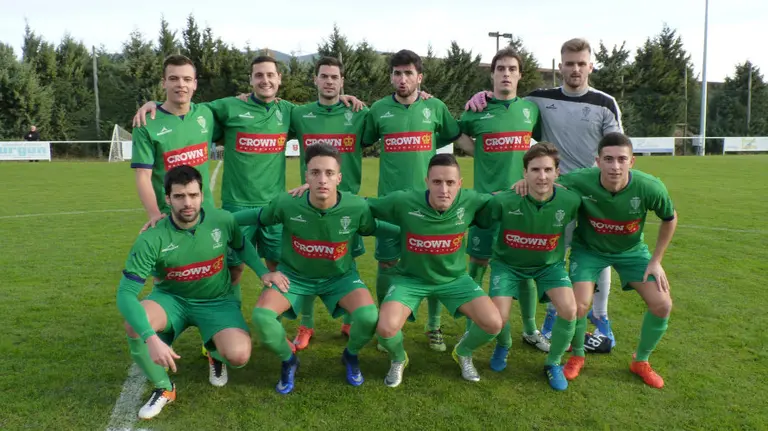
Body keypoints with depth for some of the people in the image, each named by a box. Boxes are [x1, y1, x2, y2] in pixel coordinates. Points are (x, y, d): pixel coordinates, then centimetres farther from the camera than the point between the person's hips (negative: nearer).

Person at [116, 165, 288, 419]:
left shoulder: (222, 221, -15)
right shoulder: (152, 239, -22)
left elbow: (242, 246, 9)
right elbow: (126, 293, -25)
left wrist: (263, 272, -9)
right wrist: (151, 338, -40)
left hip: (218, 301, 0)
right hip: (172, 299, 0)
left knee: (239, 356, -27)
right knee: (134, 326, -32)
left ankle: (216, 354, 16)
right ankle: (163, 388, -3)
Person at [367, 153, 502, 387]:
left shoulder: (469, 201, -18)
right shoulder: (404, 201, -25)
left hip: (454, 278, 2)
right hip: (411, 277, -2)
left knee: (493, 324, -14)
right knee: (386, 328, -26)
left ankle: (463, 352, 23)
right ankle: (398, 360, 14)